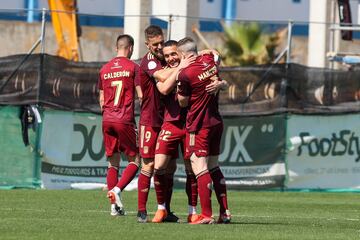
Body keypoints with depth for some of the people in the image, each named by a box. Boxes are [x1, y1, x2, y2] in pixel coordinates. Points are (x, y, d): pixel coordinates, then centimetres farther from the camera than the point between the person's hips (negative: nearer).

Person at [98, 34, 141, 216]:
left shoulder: (104, 69, 12)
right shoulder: (133, 67, -3)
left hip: (107, 120, 5)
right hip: (125, 120, -5)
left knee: (113, 163, 10)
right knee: (134, 160, 6)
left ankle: (114, 206, 6)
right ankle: (117, 190, -15)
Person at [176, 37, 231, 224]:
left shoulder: (185, 74, -17)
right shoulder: (208, 60, 2)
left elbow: (183, 102, -6)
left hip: (199, 124, -8)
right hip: (216, 121, 8)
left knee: (199, 167, -8)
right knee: (214, 166, 15)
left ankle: (206, 215, -14)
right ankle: (224, 212, 15)